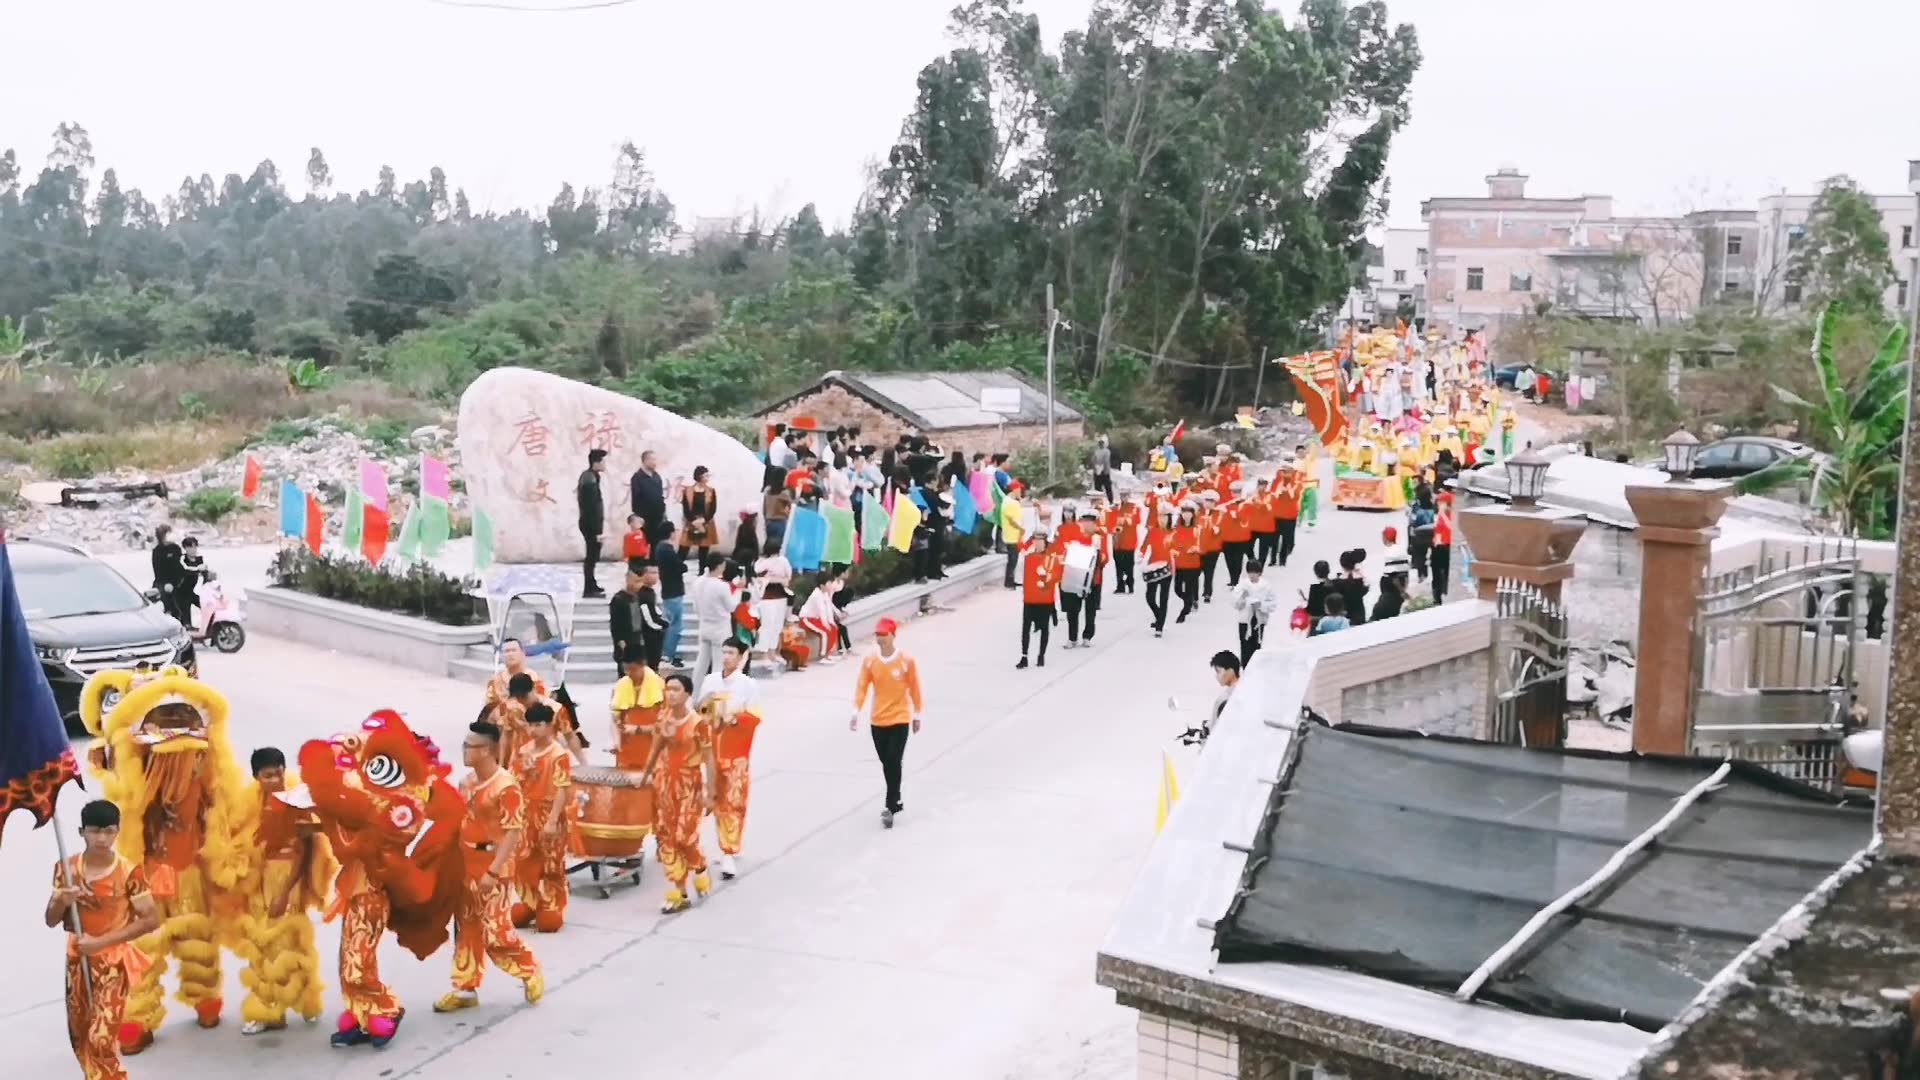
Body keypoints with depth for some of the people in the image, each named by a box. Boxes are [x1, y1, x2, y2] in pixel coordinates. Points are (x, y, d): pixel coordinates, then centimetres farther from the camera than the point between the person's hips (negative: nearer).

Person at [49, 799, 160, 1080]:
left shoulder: (128, 872, -15)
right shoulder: (66, 869, -3)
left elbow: (151, 919, -14)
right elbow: (51, 920, 3)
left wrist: (102, 941, -18)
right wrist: (62, 902, -21)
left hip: (112, 962, -5)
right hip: (76, 960, 5)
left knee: (101, 1039, -11)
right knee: (80, 1038, 13)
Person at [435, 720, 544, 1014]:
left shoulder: (506, 786, -19)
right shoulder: (466, 782, 6)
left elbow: (514, 833, -20)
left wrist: (493, 871, -23)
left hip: (490, 868, -8)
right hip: (464, 865, 8)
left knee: (494, 931, -2)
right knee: (466, 930, 13)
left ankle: (529, 972, 20)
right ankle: (465, 989, 23)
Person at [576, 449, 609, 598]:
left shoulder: (587, 476, 8)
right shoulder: (591, 481, -24)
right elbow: (592, 508, -24)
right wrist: (597, 531, -21)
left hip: (588, 522, 10)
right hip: (591, 524, -10)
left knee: (592, 555, 19)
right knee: (592, 556, -3)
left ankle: (591, 585, 30)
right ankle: (589, 589, 3)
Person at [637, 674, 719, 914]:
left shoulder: (698, 723, -15)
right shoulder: (662, 719, 1)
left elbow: (709, 760, -12)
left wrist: (709, 793, -14)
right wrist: (645, 775, 18)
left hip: (689, 784, -6)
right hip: (665, 781, 6)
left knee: (684, 837, -9)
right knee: (665, 837, 3)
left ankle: (700, 869, 24)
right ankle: (679, 894, 11)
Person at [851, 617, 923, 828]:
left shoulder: (906, 660, -10)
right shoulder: (869, 660, -3)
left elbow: (914, 688, -2)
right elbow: (862, 687, -4)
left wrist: (917, 715, 4)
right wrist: (856, 712, -14)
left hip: (900, 719, -3)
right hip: (877, 720, 4)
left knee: (894, 763, -10)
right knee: (886, 763, 13)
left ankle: (890, 807, -5)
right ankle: (896, 800, 31)